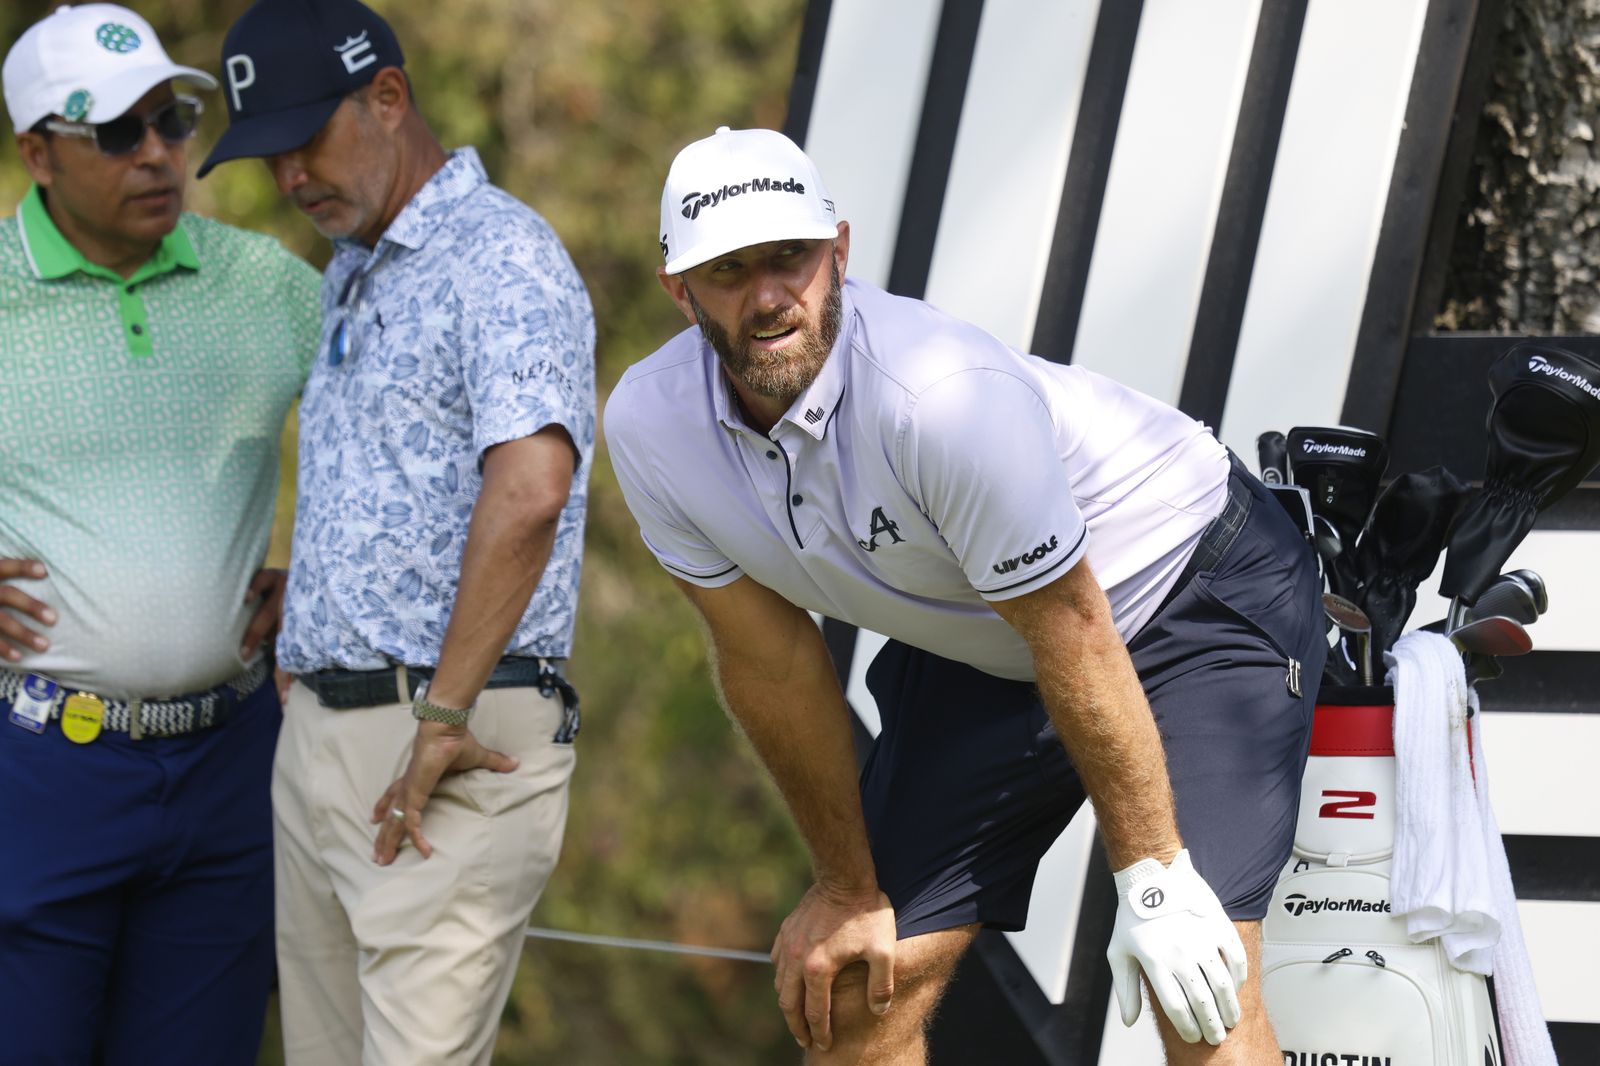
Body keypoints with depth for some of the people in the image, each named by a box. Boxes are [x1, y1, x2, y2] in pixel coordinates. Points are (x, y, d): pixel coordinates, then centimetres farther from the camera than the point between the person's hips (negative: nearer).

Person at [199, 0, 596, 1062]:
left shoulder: (500, 257, -11)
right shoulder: (348, 278, 21)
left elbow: (529, 489, -24)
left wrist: (443, 716, -22)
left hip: (450, 746, -9)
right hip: (321, 728, 10)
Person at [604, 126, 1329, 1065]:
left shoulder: (942, 393, -35)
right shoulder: (650, 425, -17)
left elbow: (1072, 632, -26)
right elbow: (769, 660, -5)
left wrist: (1152, 878, -21)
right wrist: (849, 888, 2)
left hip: (1198, 591, -6)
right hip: (978, 654, 6)